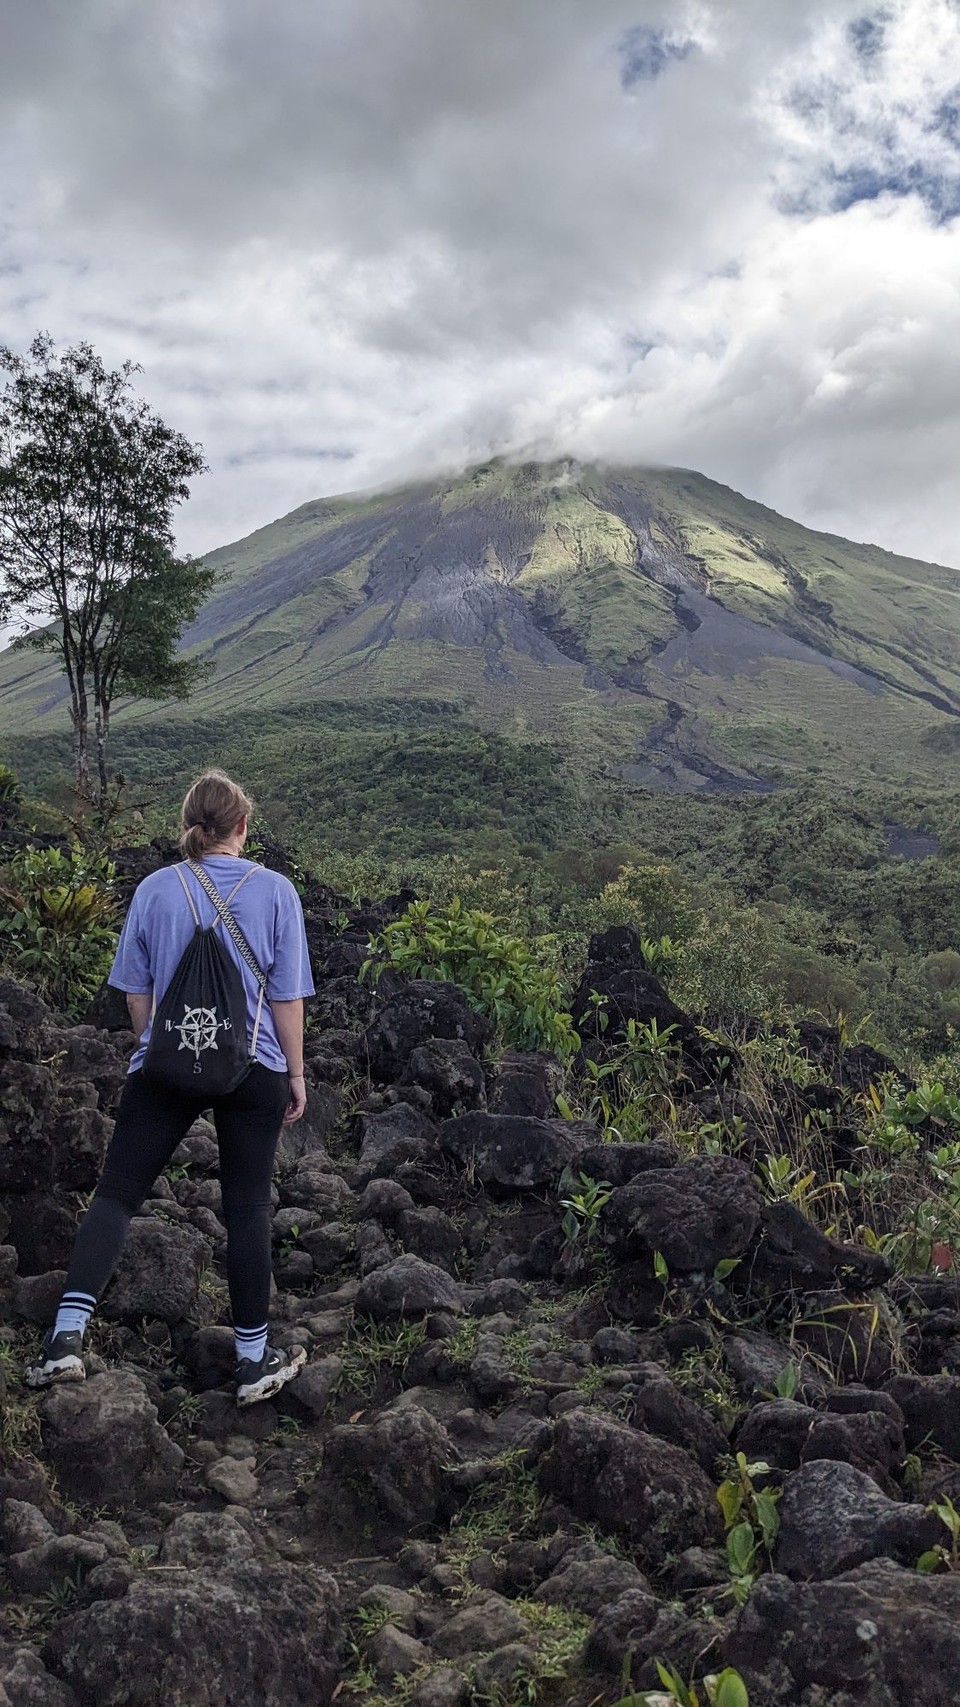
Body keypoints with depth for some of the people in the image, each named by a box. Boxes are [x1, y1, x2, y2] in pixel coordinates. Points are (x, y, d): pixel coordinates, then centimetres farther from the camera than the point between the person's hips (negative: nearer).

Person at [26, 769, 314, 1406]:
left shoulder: (156, 889, -1)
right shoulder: (275, 891, -5)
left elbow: (136, 990, 6)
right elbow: (287, 996, -2)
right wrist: (295, 1072, 8)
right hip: (253, 1069, 0)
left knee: (115, 1194, 10)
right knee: (248, 1210, 9)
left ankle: (68, 1334, 0)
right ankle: (255, 1359, 19)